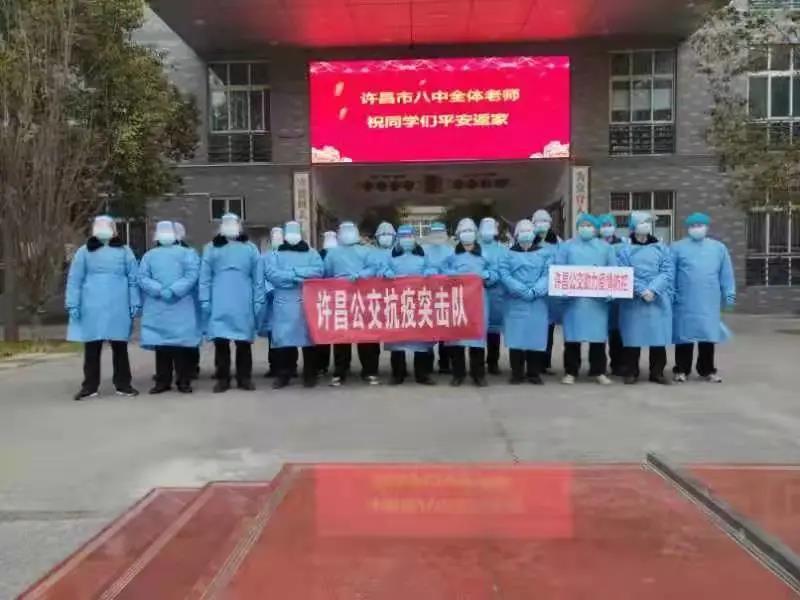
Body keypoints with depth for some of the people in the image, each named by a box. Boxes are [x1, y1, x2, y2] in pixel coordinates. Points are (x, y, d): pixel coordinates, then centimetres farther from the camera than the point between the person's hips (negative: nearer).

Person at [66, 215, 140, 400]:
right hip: (92, 308, 0)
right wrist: (73, 305, -4)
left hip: (118, 308, 0)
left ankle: (123, 385, 14)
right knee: (91, 348, 4)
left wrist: (135, 303, -2)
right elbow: (74, 280, 4)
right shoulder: (84, 251, 7)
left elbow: (133, 279, 5)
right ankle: (90, 386, 12)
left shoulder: (124, 251, 7)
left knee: (120, 347, 6)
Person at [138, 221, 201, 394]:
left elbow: (192, 275, -4)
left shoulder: (187, 253, 10)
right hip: (157, 306, 2)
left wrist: (173, 291, -16)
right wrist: (160, 290, -12)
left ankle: (184, 381, 3)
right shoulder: (149, 255, 17)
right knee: (160, 344, 3)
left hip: (182, 307, -2)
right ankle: (162, 381, 10)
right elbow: (142, 278, 5)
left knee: (182, 343, -3)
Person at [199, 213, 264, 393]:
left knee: (244, 343, 5)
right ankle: (223, 379, 10)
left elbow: (258, 278, 6)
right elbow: (205, 277, 5)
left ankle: (244, 378, 14)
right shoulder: (211, 248, 9)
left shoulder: (250, 248, 9)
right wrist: (205, 302, -4)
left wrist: (258, 302, -1)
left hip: (243, 305, 0)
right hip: (219, 305, 0)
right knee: (220, 342, 2)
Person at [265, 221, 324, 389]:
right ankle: (283, 375, 9)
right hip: (284, 302, 1)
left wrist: (294, 272, -13)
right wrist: (296, 277, -12)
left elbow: (318, 271, -6)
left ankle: (310, 375, 9)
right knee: (283, 338, 0)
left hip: (306, 302, 0)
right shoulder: (277, 254, 12)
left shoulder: (311, 253, 11)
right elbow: (271, 273, -5)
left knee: (308, 337, 1)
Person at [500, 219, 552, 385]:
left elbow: (548, 275, 0)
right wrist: (522, 290, -16)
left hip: (538, 302, 1)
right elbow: (504, 275, -4)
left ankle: (534, 373, 12)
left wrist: (535, 291, -16)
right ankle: (517, 373, 6)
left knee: (536, 337, 2)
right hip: (516, 303, -1)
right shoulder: (509, 254, 9)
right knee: (516, 338, -3)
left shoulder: (544, 253, 12)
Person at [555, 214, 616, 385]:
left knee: (598, 334, 3)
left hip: (598, 298, 1)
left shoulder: (605, 247, 14)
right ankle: (571, 372, 7)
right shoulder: (567, 246, 9)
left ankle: (598, 371, 13)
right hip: (573, 297, -1)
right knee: (573, 335, -1)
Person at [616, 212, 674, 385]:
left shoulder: (662, 249, 10)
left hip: (658, 300, 2)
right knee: (633, 336, 0)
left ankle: (657, 372, 12)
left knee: (658, 336, 2)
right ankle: (631, 372, 10)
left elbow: (668, 272, 0)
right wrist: (642, 291, -17)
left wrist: (652, 290, -14)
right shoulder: (625, 250, 5)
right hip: (633, 301, -1)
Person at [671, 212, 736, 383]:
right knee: (684, 335, 3)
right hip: (684, 302, -2)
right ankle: (681, 370, 13)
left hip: (709, 302, 2)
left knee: (708, 335, 6)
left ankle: (707, 370, 18)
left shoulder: (719, 248, 9)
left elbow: (726, 274, 9)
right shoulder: (678, 247, 2)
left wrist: (729, 294, 4)